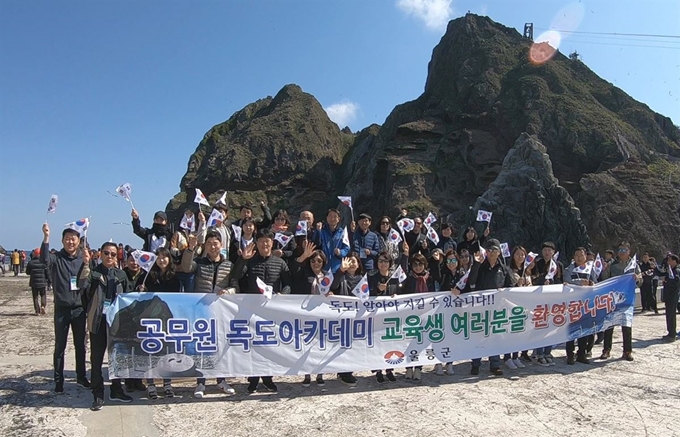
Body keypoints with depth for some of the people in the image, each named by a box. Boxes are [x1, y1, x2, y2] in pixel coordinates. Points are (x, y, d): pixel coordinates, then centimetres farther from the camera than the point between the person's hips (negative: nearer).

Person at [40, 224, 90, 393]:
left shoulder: (83, 258, 3)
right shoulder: (57, 258, -5)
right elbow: (44, 259, -28)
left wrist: (89, 263, -21)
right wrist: (46, 237, -39)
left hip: (79, 308, 2)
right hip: (62, 308, -2)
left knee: (80, 344, 13)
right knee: (60, 346, 4)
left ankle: (81, 376, 26)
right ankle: (58, 381, 14)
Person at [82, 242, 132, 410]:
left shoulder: (121, 274, 7)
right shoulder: (94, 272, -1)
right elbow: (83, 284, -21)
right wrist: (85, 264, -34)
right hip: (98, 320, -3)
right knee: (96, 358, 2)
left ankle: (116, 390, 26)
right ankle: (98, 395, 11)